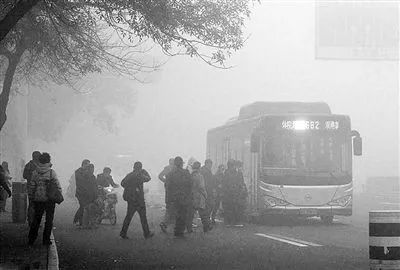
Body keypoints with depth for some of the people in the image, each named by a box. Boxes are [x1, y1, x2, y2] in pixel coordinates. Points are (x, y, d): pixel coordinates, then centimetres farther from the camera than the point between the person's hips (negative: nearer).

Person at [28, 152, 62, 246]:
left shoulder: (35, 172, 0)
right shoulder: (51, 172, -9)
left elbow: (31, 187, 4)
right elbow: (57, 186, -9)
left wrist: (31, 198, 13)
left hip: (38, 200, 3)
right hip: (49, 199, -3)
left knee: (36, 219, 12)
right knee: (49, 220, 5)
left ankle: (31, 240, 11)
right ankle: (46, 240, 3)